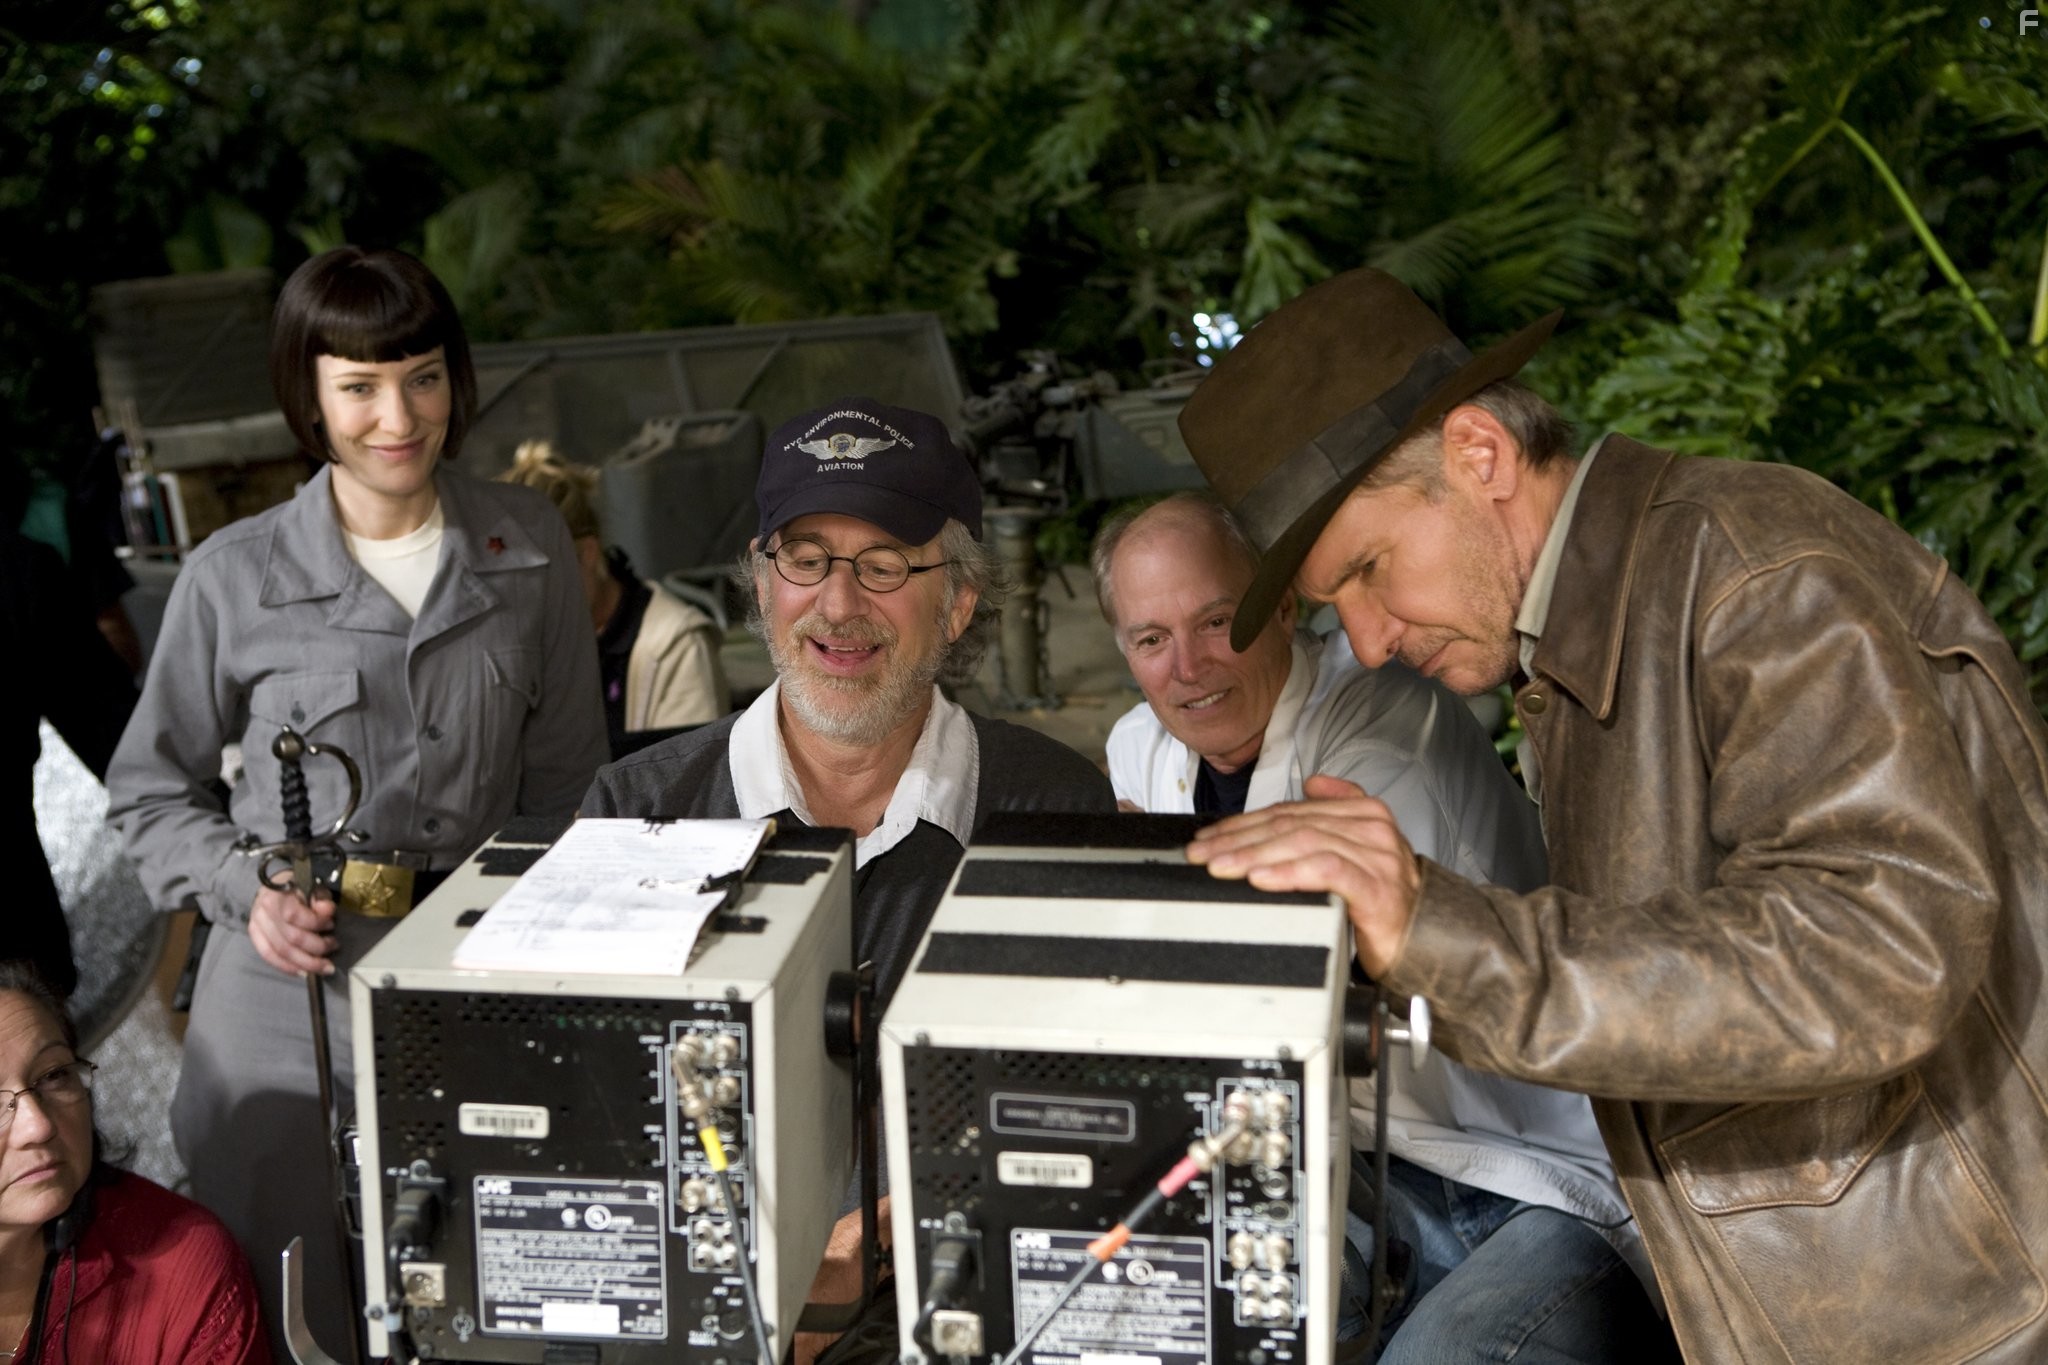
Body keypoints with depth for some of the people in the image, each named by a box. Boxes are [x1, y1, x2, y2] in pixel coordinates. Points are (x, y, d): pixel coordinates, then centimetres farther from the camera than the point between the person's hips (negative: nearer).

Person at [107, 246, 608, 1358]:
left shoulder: (528, 546, 2)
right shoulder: (235, 576, -4)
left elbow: (568, 773, 9)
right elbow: (151, 794, 6)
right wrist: (248, 890, -11)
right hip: (294, 988, -1)